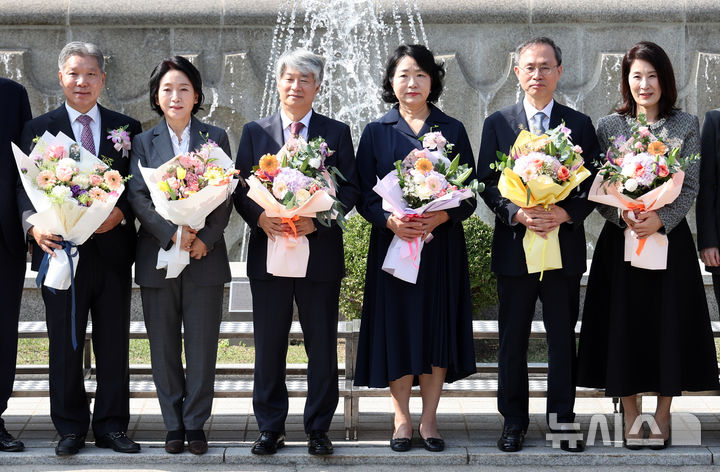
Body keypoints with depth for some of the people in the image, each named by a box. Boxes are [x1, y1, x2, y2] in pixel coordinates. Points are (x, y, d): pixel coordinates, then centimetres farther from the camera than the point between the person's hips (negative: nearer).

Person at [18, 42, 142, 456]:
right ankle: (71, 428, 15)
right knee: (65, 344, 5)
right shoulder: (39, 129, 6)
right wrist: (33, 223, -18)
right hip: (61, 250, -1)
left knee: (114, 344, 6)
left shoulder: (127, 128, 9)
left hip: (113, 249, 1)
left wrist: (120, 212, -15)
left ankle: (112, 425, 17)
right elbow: (26, 188, 1)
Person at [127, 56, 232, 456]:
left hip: (205, 256, 0)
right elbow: (137, 197, -3)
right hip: (157, 256, 1)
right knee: (164, 347, 5)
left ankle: (196, 424, 11)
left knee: (202, 346, 1)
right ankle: (173, 426, 15)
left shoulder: (215, 138, 8)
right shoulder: (144, 142, 8)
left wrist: (205, 239, -12)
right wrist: (172, 233, -16)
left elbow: (225, 197, 2)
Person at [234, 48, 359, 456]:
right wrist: (261, 218, -14)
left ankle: (318, 428, 15)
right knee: (269, 345, 6)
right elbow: (241, 188, 6)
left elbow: (350, 189, 1)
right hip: (269, 252, 1)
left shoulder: (337, 132, 6)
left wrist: (315, 220, -15)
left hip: (320, 252, -1)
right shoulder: (255, 132, 10)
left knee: (322, 346, 4)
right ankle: (271, 427, 16)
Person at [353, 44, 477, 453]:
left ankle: (429, 420, 13)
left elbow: (469, 194, 4)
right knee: (397, 328, 1)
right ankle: (402, 419, 12)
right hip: (392, 242, 0)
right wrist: (389, 219, -16)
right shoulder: (377, 133, 5)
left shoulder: (452, 130, 6)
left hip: (442, 246, 0)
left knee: (437, 327, 2)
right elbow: (364, 195, 3)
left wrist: (443, 216, -15)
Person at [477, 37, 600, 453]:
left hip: (565, 246, 0)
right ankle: (514, 422, 17)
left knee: (563, 337, 6)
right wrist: (517, 214, -15)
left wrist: (565, 213, -14)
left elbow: (594, 184, 3)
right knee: (512, 339, 7)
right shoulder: (498, 123, 5)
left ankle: (563, 419, 17)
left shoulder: (580, 124, 6)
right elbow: (487, 183, 2)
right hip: (514, 246, 0)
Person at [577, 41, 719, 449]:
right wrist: (624, 217, -17)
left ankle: (663, 415, 16)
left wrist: (661, 219, -18)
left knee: (669, 323, 3)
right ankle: (631, 416, 15)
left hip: (670, 238, 0)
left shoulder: (686, 125, 3)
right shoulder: (609, 126, 4)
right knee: (624, 323, 3)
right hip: (620, 241, 0)